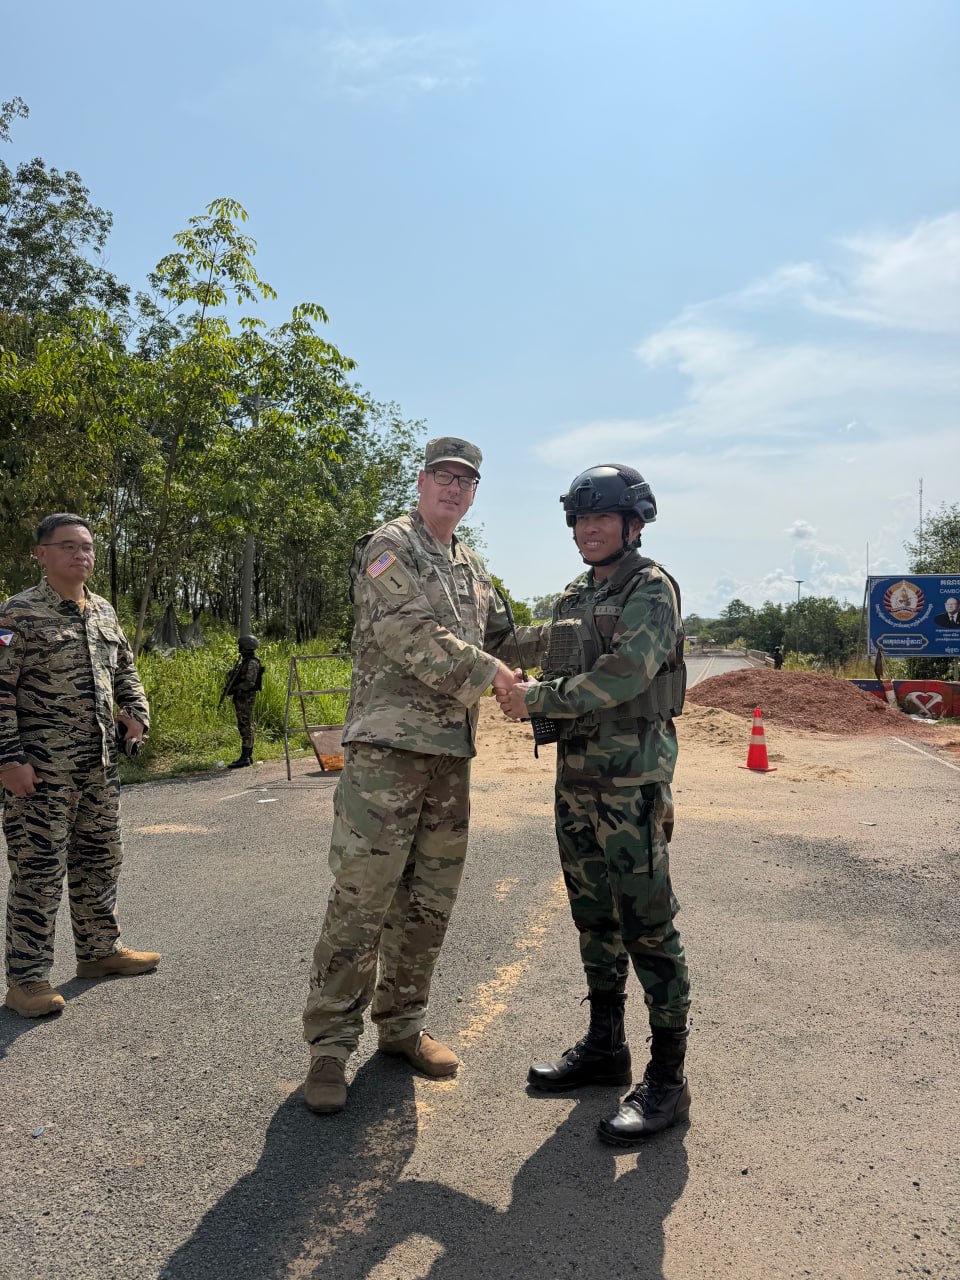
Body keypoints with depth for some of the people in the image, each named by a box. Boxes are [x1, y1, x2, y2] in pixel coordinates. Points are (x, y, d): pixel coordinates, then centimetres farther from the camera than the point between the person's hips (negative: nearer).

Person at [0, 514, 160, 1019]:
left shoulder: (104, 612, 11)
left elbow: (124, 669, 24)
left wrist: (135, 710, 6)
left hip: (100, 764, 7)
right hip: (41, 769, -7)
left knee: (100, 860, 16)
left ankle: (99, 951, 31)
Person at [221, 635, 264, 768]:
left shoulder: (252, 663, -16)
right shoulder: (245, 661, 15)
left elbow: (249, 682, -23)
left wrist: (233, 689, -19)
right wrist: (229, 688, 7)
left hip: (245, 699, -10)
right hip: (241, 698, 10)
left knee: (246, 727, -10)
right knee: (246, 727, 12)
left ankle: (244, 758, -10)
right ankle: (248, 756, 17)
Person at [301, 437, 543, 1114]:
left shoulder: (473, 567, 20)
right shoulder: (389, 547, -4)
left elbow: (501, 640, 23)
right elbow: (407, 634, -17)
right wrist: (485, 669, -13)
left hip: (452, 753, 8)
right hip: (387, 746, -7)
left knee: (431, 899, 12)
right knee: (363, 896, -5)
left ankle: (402, 1023, 27)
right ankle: (331, 1044, 8)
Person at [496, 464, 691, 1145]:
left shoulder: (651, 588, -8)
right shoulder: (573, 598, 16)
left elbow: (625, 674, -22)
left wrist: (538, 698, -18)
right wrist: (525, 694, -2)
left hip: (632, 777, -8)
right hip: (577, 774, 8)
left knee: (648, 925, -3)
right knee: (594, 917, 16)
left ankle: (667, 1078, 8)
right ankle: (605, 1047, 31)